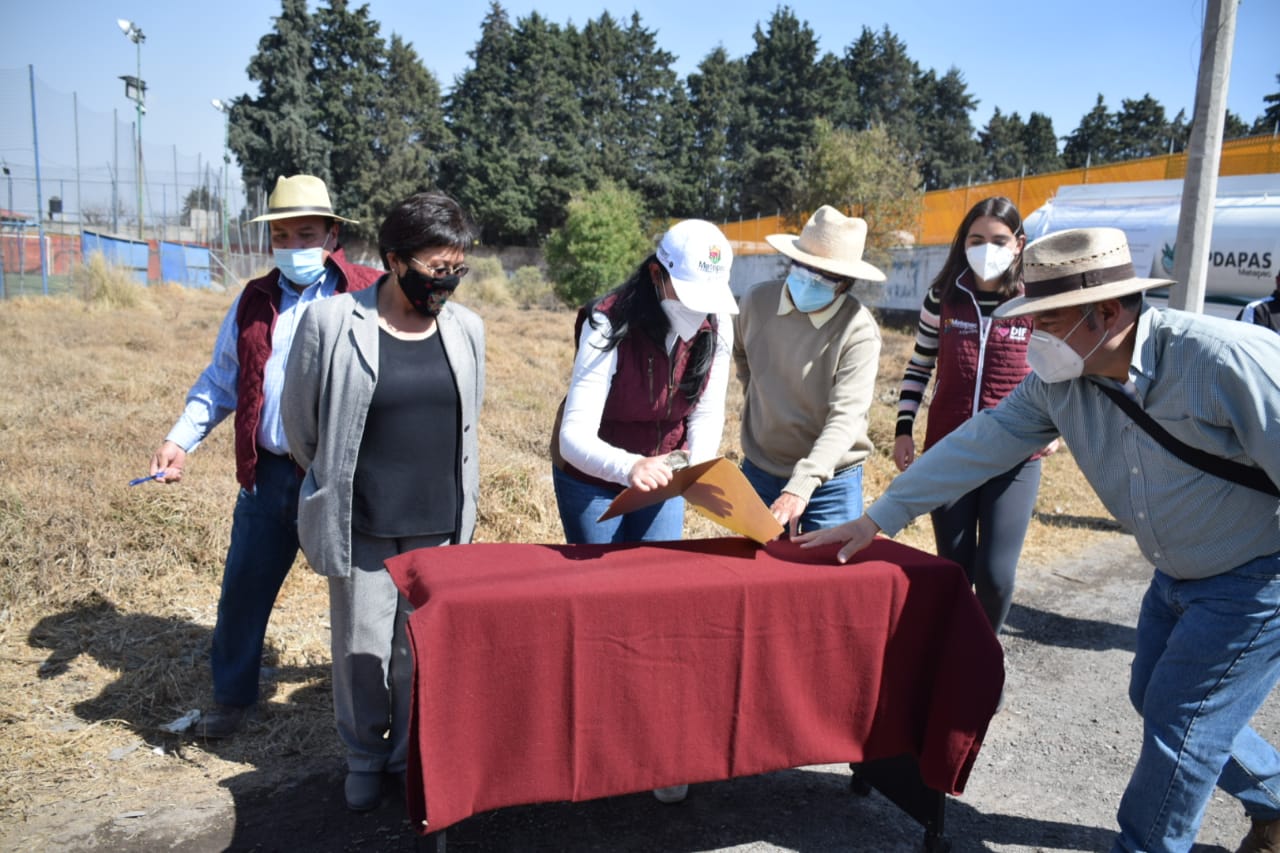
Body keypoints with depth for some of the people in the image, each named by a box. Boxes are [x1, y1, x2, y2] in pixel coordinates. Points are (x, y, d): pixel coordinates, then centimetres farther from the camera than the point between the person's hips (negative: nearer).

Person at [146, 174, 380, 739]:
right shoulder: (253, 302, 10)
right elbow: (221, 380, 16)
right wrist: (181, 440, 4)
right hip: (270, 473, 4)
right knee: (243, 587, 13)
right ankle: (233, 697, 34)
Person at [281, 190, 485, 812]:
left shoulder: (466, 328, 2)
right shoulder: (330, 324, -10)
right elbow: (300, 423, 3)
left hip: (439, 524, 3)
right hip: (360, 524, -2)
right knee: (362, 647, 10)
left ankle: (411, 755, 34)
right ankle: (365, 757, 34)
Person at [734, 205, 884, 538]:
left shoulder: (859, 330, -20)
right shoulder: (758, 301, -6)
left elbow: (845, 417, -27)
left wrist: (800, 487, -37)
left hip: (830, 481, -4)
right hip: (758, 472, 4)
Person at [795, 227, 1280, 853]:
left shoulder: (1226, 359, -30)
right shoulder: (1059, 379, -10)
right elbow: (981, 443, -8)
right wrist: (877, 519, -8)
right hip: (1178, 575, 7)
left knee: (1180, 727, -1)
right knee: (1154, 698, 19)